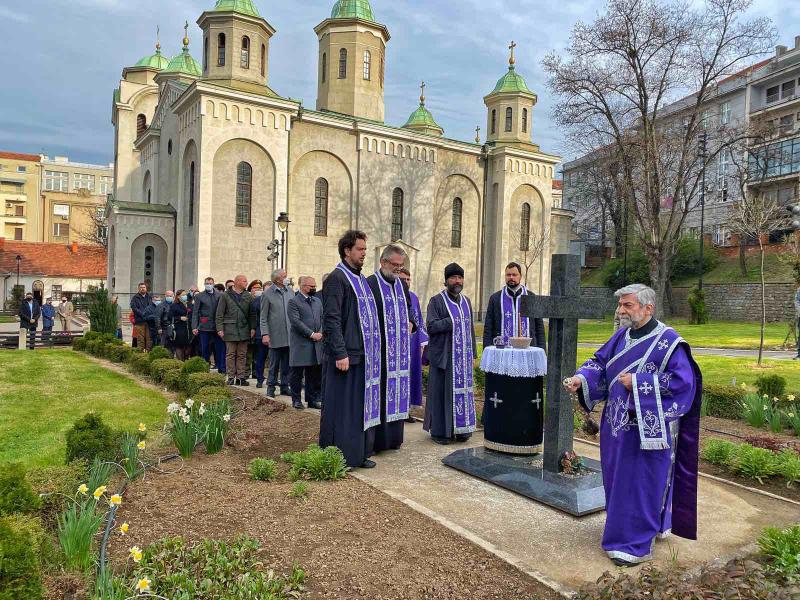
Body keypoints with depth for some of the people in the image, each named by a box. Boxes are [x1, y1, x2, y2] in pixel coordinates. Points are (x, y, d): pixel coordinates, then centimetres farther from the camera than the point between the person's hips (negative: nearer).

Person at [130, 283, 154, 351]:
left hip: (149, 320, 3)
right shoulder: (135, 298, 8)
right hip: (140, 321, -3)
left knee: (149, 337, 0)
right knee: (140, 338, -4)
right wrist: (142, 314, -15)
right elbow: (134, 308, -3)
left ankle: (149, 351, 4)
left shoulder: (150, 297, 18)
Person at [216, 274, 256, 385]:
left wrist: (253, 327, -1)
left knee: (242, 355, 5)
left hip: (244, 329, 3)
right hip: (230, 329, -3)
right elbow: (219, 314, 1)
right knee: (230, 354, 2)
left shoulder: (248, 296, 10)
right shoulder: (225, 296, 2)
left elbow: (251, 314, 9)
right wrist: (220, 328, -7)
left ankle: (241, 376, 9)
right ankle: (231, 377, 7)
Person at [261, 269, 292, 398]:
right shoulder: (268, 294, -4)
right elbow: (263, 317, -4)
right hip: (276, 335, -4)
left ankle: (285, 387, 18)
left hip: (289, 334, 4)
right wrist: (265, 334, -11)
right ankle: (271, 387, 15)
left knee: (286, 363, 9)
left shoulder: (289, 291, 7)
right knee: (274, 363, 4)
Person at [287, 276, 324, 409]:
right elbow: (296, 321, -14)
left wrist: (321, 333, -3)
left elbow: (322, 318, 15)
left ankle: (312, 399, 18)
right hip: (300, 343, -6)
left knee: (314, 373, 9)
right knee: (297, 373, 3)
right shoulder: (293, 301, -5)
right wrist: (311, 334, -16)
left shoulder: (317, 301, 17)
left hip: (316, 343, 6)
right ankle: (296, 399, 14)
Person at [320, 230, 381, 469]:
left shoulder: (361, 279, 16)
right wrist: (340, 353, -21)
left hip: (363, 354, 8)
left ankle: (359, 453, 22)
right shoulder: (337, 278, -10)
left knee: (362, 404, 12)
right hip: (345, 354, -8)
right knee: (341, 406, 0)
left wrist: (371, 351, 16)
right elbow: (331, 319, -16)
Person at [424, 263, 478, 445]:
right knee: (442, 392, 0)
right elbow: (431, 326, -13)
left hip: (463, 356, 6)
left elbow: (470, 328, 15)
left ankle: (460, 428, 19)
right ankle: (439, 431, 9)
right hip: (444, 356, -5)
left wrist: (472, 353, 11)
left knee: (462, 391, 8)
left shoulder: (466, 301, 13)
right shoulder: (436, 301, -4)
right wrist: (451, 321, -20)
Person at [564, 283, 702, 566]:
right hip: (618, 425, 8)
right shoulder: (621, 336, 6)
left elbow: (683, 381, -20)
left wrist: (637, 383, -21)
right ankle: (653, 524, 39)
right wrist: (581, 378, -12)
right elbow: (600, 363, 8)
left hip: (647, 429, -8)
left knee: (640, 482, 0)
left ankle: (637, 543, 13)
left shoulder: (668, 342, -15)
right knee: (618, 479, 18)